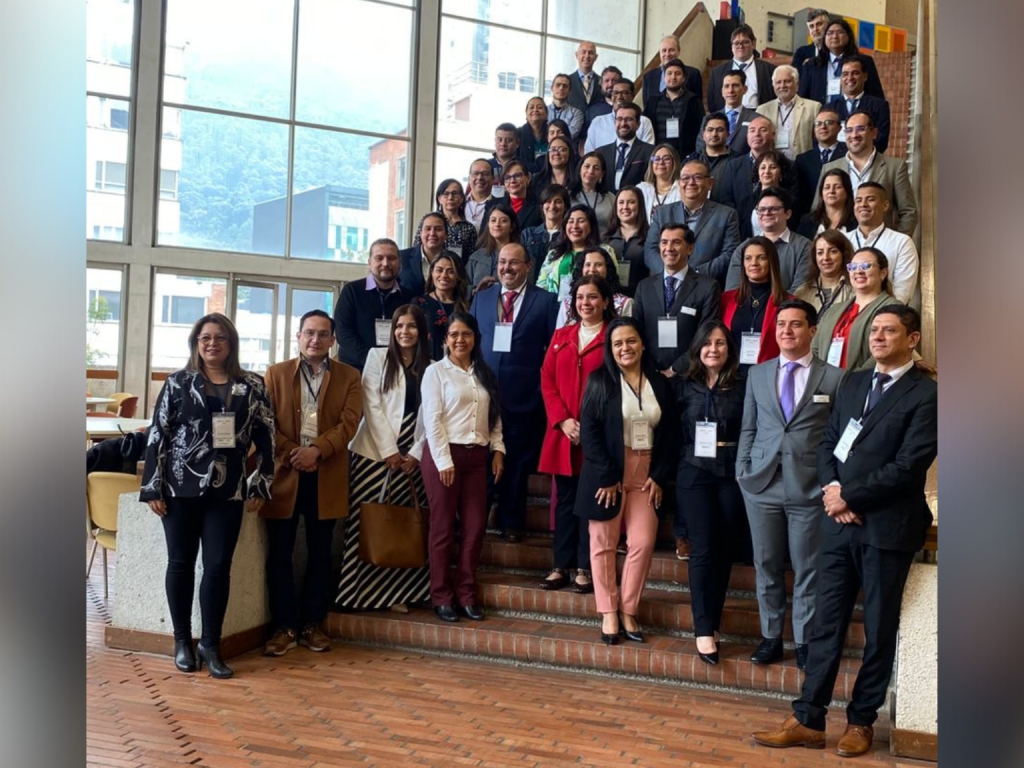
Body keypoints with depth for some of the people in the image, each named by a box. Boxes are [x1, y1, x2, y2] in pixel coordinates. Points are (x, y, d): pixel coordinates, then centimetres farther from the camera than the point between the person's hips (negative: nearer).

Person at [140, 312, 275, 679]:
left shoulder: (252, 386, 5)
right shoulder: (178, 383, 3)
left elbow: (265, 436, 6)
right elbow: (158, 434, 2)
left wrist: (260, 485, 2)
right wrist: (153, 487, -3)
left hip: (227, 490, 0)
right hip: (181, 487, 0)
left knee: (218, 566, 0)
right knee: (181, 563, 7)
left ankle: (210, 645, 11)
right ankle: (182, 641, 20)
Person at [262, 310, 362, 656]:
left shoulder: (349, 376, 6)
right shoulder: (275, 373, 7)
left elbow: (349, 421, -5)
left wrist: (317, 450, -18)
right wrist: (291, 453, -14)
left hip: (326, 477, 0)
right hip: (283, 474, 0)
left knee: (319, 553, 8)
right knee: (279, 553, 3)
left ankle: (312, 623, 18)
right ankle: (284, 626, 13)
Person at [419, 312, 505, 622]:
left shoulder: (485, 374, 14)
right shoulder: (436, 371, -2)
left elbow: (494, 415, 15)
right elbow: (432, 419, -9)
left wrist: (498, 449, 3)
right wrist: (443, 461, -14)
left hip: (477, 456, 5)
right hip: (444, 454, -5)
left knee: (475, 527, 4)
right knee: (443, 528, 2)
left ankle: (466, 593, 15)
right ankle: (442, 596, 11)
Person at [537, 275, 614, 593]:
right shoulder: (561, 336, 14)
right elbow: (547, 381, 8)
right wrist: (562, 420, -6)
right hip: (562, 433, 4)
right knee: (564, 499, 9)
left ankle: (585, 568, 10)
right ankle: (562, 566, 17)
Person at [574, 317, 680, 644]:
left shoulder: (660, 384, 8)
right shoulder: (600, 381, -2)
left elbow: (671, 433, 8)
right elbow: (589, 431, -8)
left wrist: (660, 475, -2)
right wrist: (606, 477, -13)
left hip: (646, 475, 3)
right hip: (606, 475, -2)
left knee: (643, 544, -2)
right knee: (604, 544, 4)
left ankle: (628, 611, 14)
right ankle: (608, 613, 15)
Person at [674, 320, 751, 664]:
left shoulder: (743, 384, 2)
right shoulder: (684, 385, 5)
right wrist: (672, 471, 0)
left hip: (732, 473, 0)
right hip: (694, 473, 0)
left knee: (725, 549, 5)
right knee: (703, 549, -4)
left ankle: (712, 623, 19)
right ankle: (703, 630, 0)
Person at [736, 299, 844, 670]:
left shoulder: (834, 378, 1)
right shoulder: (757, 374, 9)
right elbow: (748, 429, 11)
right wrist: (742, 473, 4)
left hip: (810, 488, -2)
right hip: (762, 485, 2)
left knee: (808, 569, 7)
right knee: (767, 566, 10)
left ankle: (805, 641, 21)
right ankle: (770, 636, 24)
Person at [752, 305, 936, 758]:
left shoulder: (925, 395, -6)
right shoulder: (853, 383, 14)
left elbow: (907, 465, -14)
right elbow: (828, 441, 12)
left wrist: (848, 496, -12)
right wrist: (830, 489, -5)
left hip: (887, 528, -5)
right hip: (839, 521, 5)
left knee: (879, 631, 9)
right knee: (827, 624, 8)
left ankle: (861, 721, 22)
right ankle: (808, 720, 14)